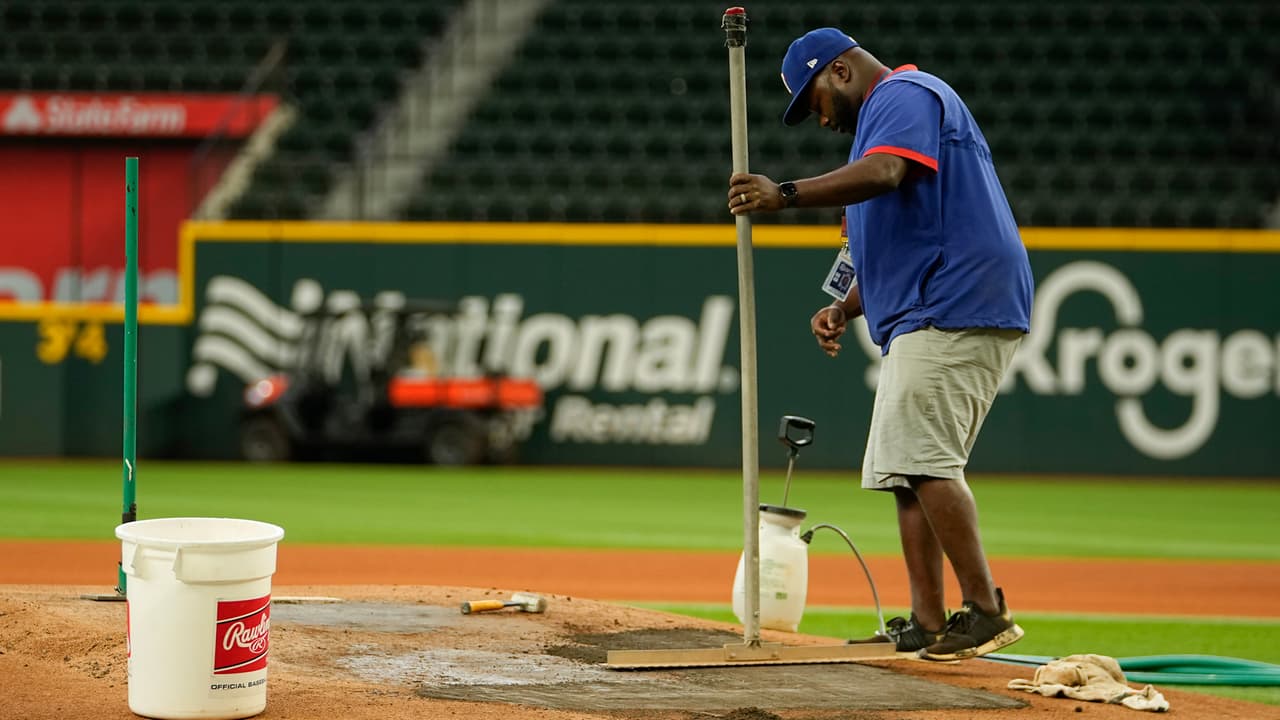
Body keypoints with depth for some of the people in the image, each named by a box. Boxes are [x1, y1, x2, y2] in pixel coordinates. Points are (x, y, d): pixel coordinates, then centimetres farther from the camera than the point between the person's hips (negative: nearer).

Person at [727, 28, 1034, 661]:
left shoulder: (906, 94, -3)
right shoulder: (883, 118, 29)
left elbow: (884, 173, -26)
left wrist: (787, 195, -36)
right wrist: (843, 309, 14)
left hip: (955, 310, -11)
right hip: (924, 323, 11)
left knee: (920, 457, -18)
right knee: (906, 468, 8)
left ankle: (985, 610, -20)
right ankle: (927, 627, 6)